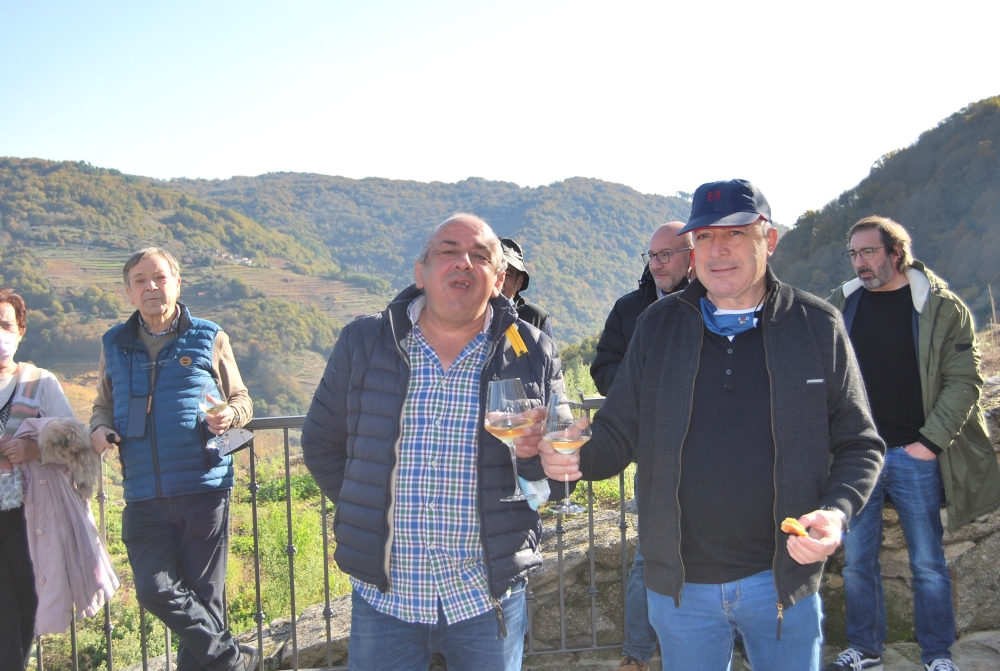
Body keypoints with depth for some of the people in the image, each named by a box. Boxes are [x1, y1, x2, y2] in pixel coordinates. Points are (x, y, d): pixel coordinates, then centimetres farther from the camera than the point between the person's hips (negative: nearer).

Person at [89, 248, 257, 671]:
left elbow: (242, 399, 9)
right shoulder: (115, 346, 12)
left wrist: (229, 415, -15)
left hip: (203, 487, -2)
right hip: (144, 496, 3)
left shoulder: (209, 338, 4)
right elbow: (103, 406, 21)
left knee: (203, 593, 5)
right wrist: (100, 429, -2)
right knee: (155, 591, -3)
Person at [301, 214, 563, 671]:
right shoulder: (363, 343, 0)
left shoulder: (532, 353, -1)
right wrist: (364, 512, 2)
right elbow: (322, 444, 9)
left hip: (487, 599, 0)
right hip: (383, 594, 1)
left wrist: (533, 452, -19)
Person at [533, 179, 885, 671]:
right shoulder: (659, 324, 1)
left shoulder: (817, 325, -3)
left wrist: (837, 511, -16)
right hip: (680, 585, 1)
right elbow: (619, 432, 3)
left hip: (781, 578, -1)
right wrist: (579, 457, -18)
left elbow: (858, 444, 2)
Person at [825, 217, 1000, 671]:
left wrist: (931, 442, -11)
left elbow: (964, 380, -5)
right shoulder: (840, 305, 6)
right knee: (856, 560, 9)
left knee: (927, 562, 8)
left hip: (915, 455, -2)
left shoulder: (942, 308, -3)